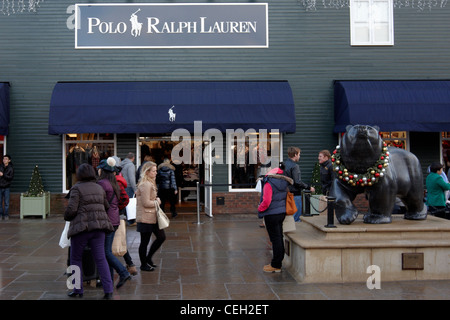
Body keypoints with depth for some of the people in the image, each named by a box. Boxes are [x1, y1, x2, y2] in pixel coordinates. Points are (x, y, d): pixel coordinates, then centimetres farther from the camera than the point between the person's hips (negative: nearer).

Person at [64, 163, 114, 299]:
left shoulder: (77, 189, -6)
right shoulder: (99, 188, 11)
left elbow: (71, 210, -13)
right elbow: (106, 206, 17)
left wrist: (66, 216, 8)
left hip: (81, 227, -4)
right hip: (98, 227, 4)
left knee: (76, 259, 13)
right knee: (101, 259, 3)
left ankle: (78, 289, 15)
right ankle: (108, 290, -4)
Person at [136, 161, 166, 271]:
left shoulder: (150, 183, 14)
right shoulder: (145, 185, -19)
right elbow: (146, 203, -21)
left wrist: (156, 200, 5)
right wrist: (157, 202, -8)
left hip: (152, 216, 10)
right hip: (145, 218, -10)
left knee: (161, 237, 12)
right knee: (145, 241, 3)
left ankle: (148, 258, 26)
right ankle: (143, 264, 18)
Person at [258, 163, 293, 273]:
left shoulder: (269, 184, -17)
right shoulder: (284, 183, 8)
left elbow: (266, 201, -21)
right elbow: (287, 197, 16)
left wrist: (259, 209, -4)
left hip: (271, 214, -8)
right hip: (282, 212, 8)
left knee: (275, 239, -3)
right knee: (279, 238, 14)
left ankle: (276, 266, 4)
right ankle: (278, 263, 23)